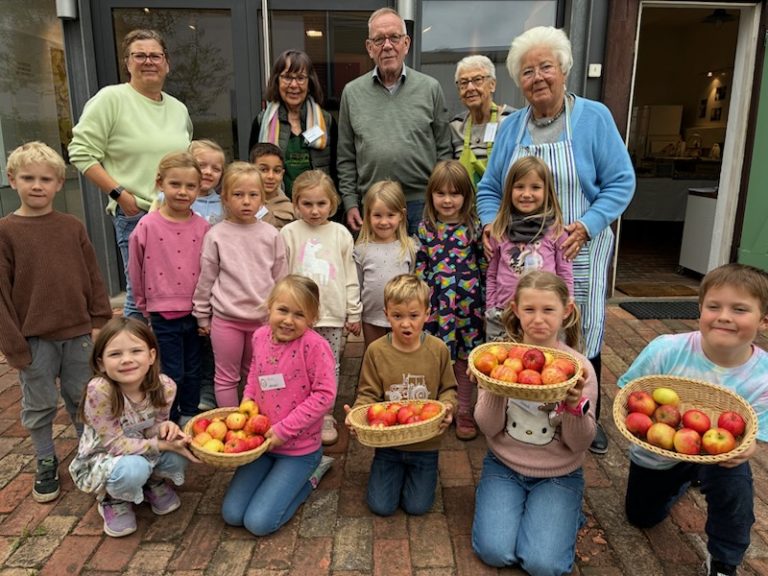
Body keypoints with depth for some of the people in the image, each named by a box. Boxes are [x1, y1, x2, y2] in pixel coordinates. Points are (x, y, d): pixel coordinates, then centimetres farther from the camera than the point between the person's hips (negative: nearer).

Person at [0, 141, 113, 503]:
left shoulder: (72, 227, 3)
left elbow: (93, 277, 7)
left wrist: (100, 321, 2)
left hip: (78, 332, 2)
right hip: (34, 338, -2)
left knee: (82, 399, 15)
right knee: (39, 406, 12)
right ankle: (46, 466, 30)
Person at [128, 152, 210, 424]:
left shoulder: (203, 227, -3)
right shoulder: (147, 226, -9)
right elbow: (136, 271, 1)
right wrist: (145, 306, 9)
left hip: (194, 313, 3)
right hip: (163, 315, -3)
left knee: (192, 372, 17)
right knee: (172, 376, 6)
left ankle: (190, 420, 35)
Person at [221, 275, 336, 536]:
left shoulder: (315, 345, -23)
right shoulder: (260, 336, -4)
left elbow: (325, 395, -22)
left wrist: (285, 429, -20)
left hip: (298, 448, -6)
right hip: (262, 440, 6)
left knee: (258, 522, -8)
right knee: (231, 514, 5)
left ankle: (305, 481, 15)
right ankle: (279, 479, 27)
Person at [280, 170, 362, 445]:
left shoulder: (341, 234, 2)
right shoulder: (289, 233, -1)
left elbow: (350, 277, 6)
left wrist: (354, 313, 6)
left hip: (333, 313, 1)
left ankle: (326, 416, 23)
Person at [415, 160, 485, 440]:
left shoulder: (474, 227, -2)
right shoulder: (425, 228, 1)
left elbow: (485, 265, 2)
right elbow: (420, 268, 4)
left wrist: (486, 300, 1)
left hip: (468, 301, -1)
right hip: (436, 302, 1)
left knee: (465, 357, 9)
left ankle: (464, 411, 26)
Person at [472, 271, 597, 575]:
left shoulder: (578, 367, -11)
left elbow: (579, 444, -9)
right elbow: (488, 429, -8)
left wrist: (574, 405, -28)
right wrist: (495, 390, -27)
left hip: (558, 476, -1)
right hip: (504, 467, 1)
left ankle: (565, 515, 15)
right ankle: (509, 507, 15)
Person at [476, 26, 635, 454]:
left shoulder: (594, 117, -3)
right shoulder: (511, 126, 7)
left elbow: (621, 182, -6)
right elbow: (489, 188, 11)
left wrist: (587, 225, -20)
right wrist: (490, 223, -8)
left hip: (577, 255, -2)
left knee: (581, 337, 8)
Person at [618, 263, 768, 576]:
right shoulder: (665, 350, -31)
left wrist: (742, 449, -44)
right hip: (656, 452, 1)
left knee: (734, 478, -34)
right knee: (641, 517, 19)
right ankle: (685, 479, 51)